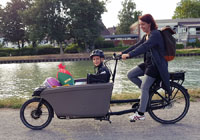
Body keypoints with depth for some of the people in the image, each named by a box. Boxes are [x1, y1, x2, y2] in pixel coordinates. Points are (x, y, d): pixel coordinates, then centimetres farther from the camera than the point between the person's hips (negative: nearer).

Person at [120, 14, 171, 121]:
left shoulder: (155, 34, -17)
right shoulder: (146, 36, 13)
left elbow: (144, 47, -31)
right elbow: (137, 45, 10)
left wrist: (129, 55, -39)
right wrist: (123, 53, 0)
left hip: (156, 65, -9)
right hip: (148, 63, 9)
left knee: (144, 88, -10)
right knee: (130, 75, 1)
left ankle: (140, 114, 0)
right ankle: (148, 90, 14)